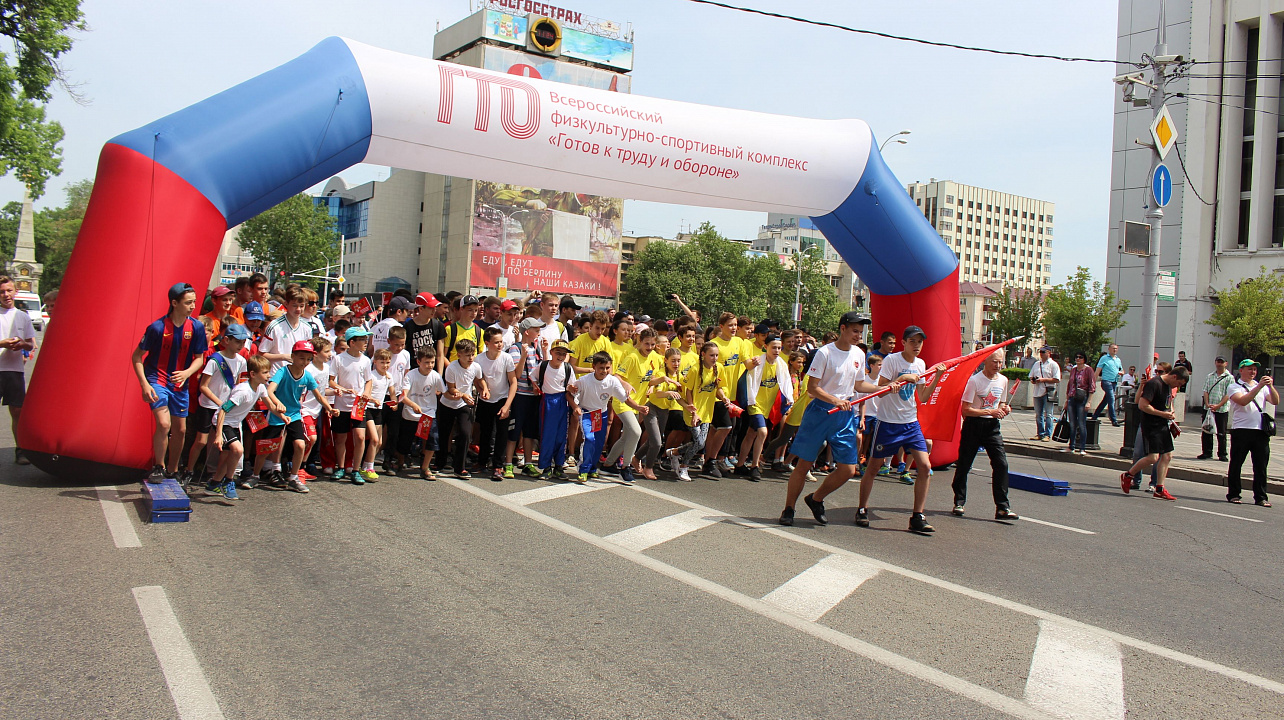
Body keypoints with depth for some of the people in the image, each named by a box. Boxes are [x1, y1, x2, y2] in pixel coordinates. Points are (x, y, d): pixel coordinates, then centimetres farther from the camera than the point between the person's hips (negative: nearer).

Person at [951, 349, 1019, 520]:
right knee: (964, 464, 5)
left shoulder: (1003, 380, 6)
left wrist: (1004, 409, -3)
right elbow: (966, 410, -14)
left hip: (992, 426, 4)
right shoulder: (974, 380, -12)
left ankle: (1002, 507, -6)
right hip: (973, 424, -4)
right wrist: (990, 412, -18)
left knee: (1001, 463, -9)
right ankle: (959, 502, 22)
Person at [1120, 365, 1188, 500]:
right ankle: (1127, 476, 6)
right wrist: (1162, 414, -19)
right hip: (1151, 425, -9)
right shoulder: (1154, 383, -17)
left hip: (1163, 425, 10)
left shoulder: (1169, 385, 13)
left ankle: (1159, 489, 9)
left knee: (1167, 456, 5)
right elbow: (1142, 405, -23)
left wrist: (1171, 413, 10)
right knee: (1153, 457, -13)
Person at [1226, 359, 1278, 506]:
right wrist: (1259, 386, -17)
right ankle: (1233, 494, 12)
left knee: (1261, 466, 3)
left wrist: (1270, 386, -10)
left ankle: (1261, 497, 8)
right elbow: (1243, 401, -15)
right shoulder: (1235, 387, 4)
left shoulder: (1262, 387, 17)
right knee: (1236, 465, 3)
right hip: (1241, 430, -3)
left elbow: (1275, 401, 3)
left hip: (1261, 431, 3)